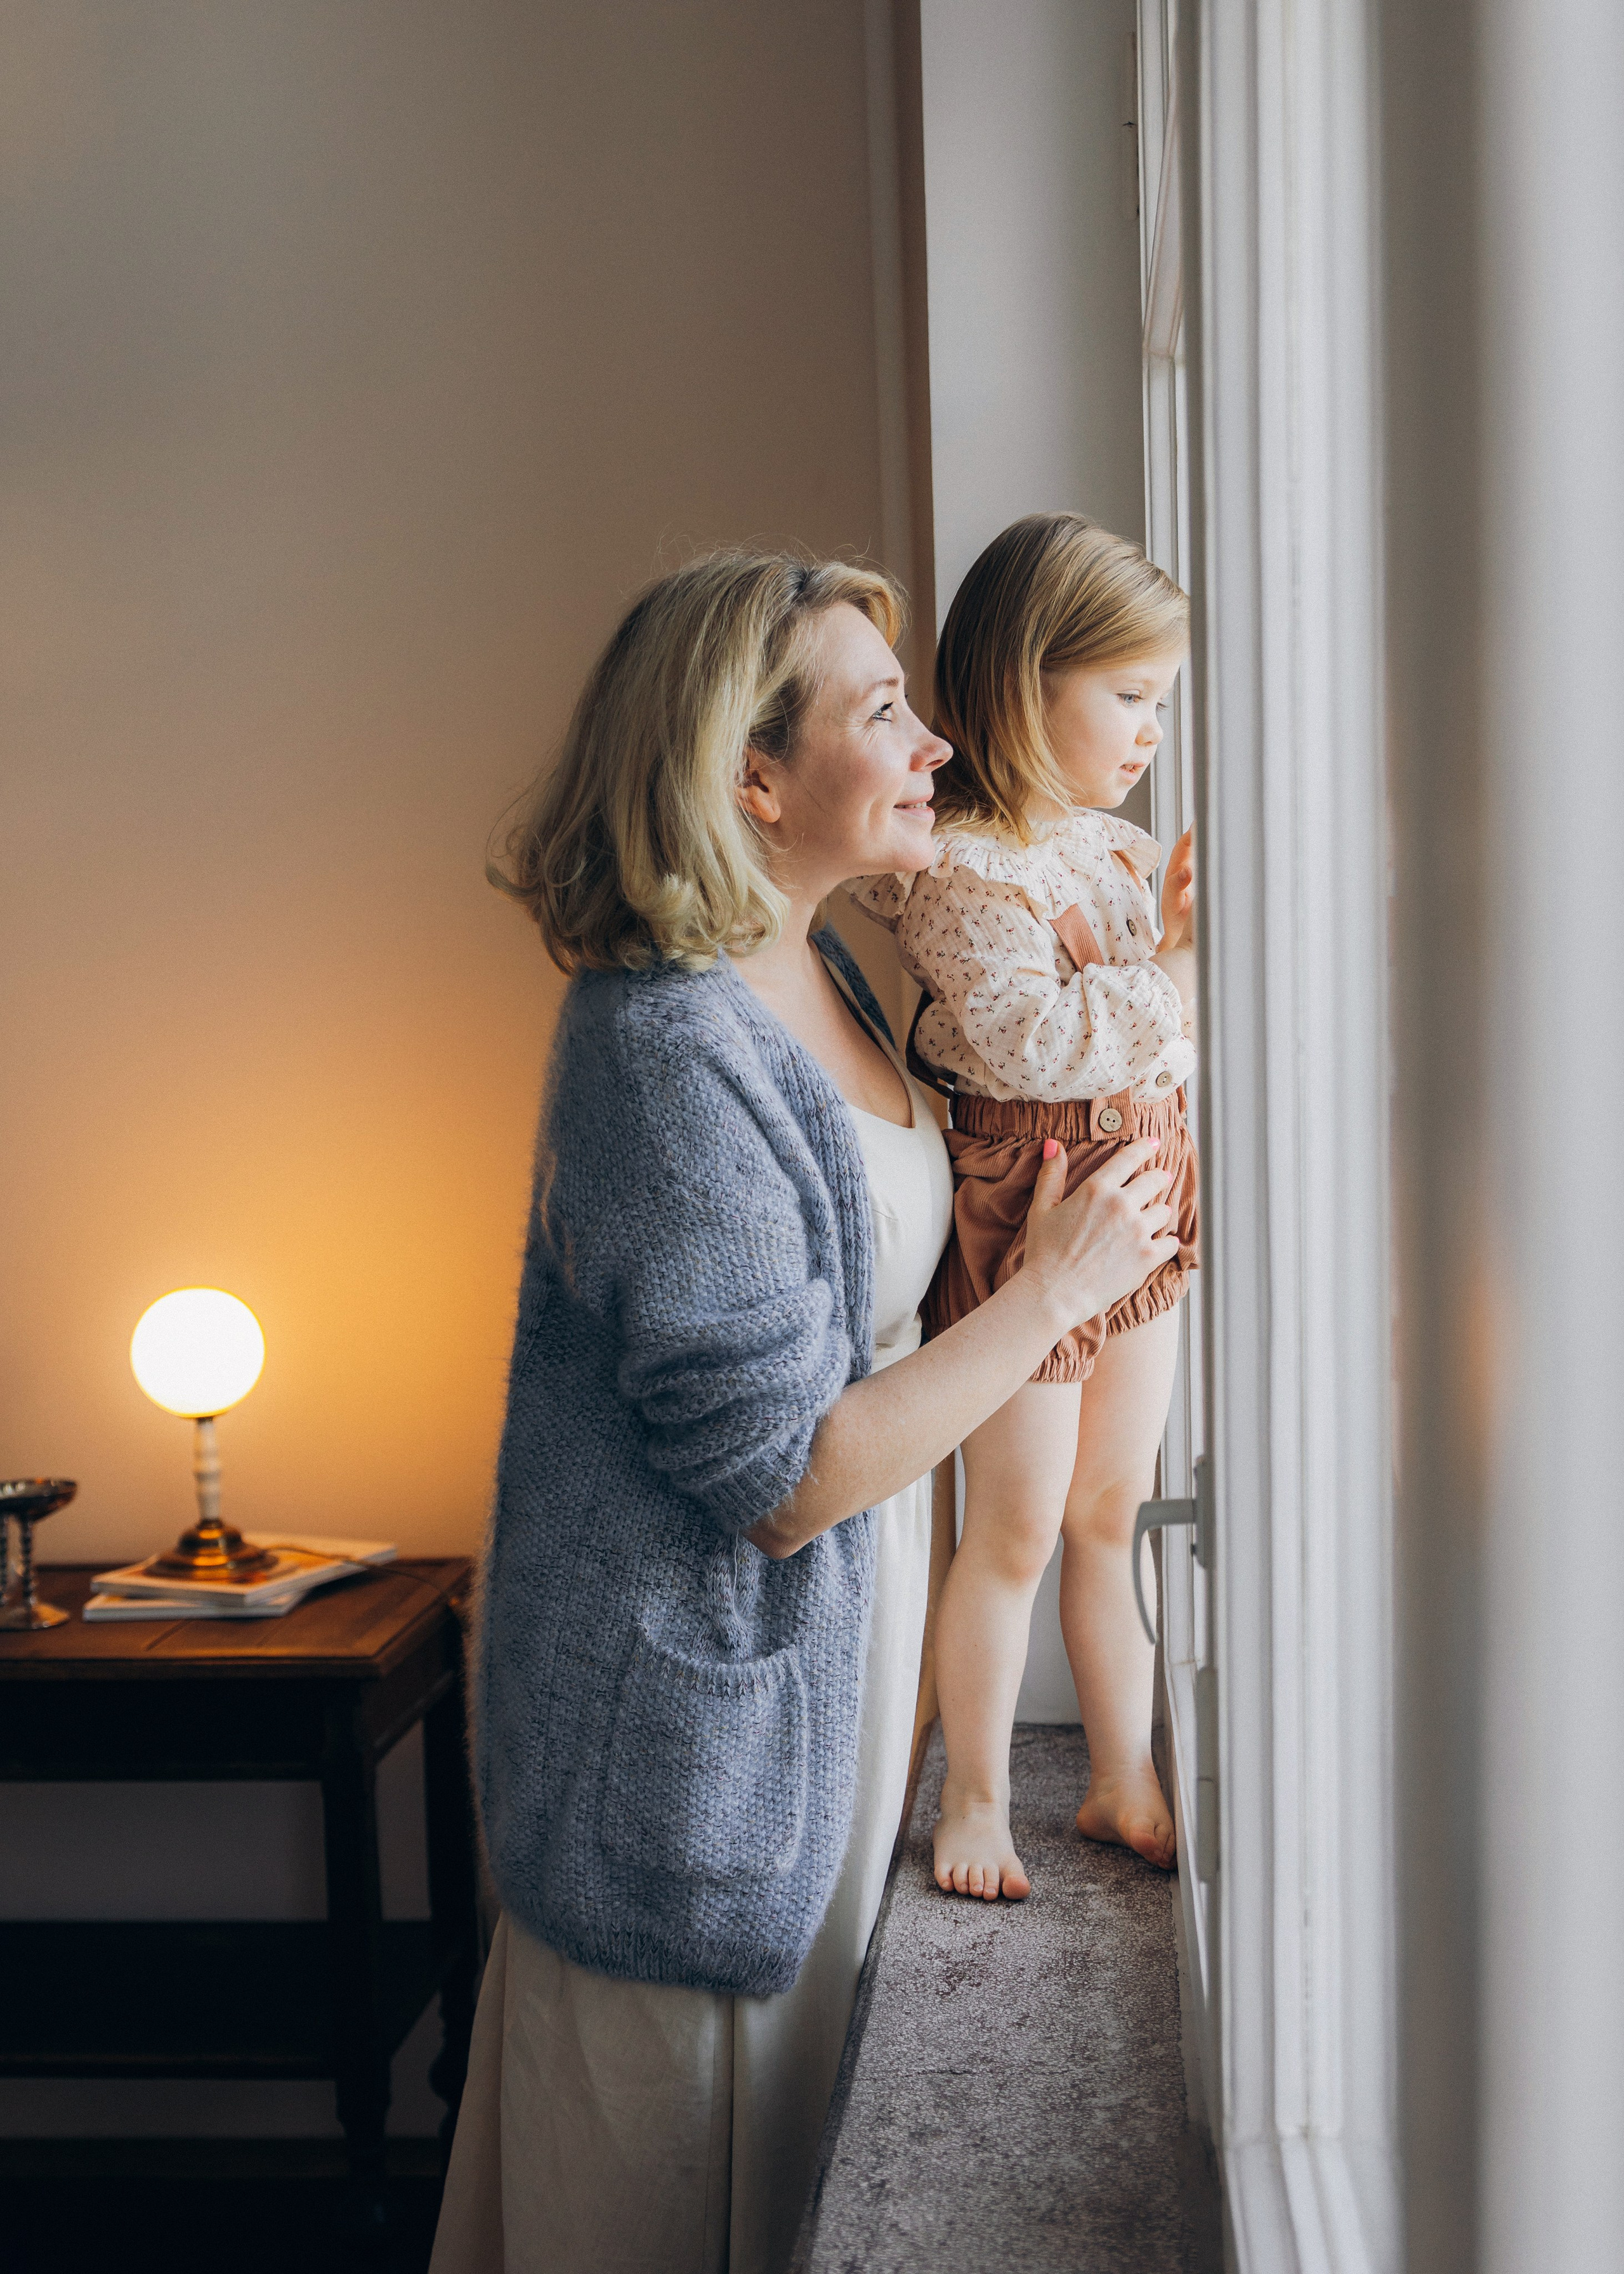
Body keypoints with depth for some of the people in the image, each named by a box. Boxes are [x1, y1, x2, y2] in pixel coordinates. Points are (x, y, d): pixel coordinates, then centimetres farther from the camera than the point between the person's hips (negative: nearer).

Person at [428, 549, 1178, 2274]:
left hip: (820, 1660, 9)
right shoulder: (665, 1049, -26)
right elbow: (783, 1477, -25)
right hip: (695, 1697, -9)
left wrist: (1007, 1206, 2)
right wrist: (1053, 1290, -18)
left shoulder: (815, 971, 4)